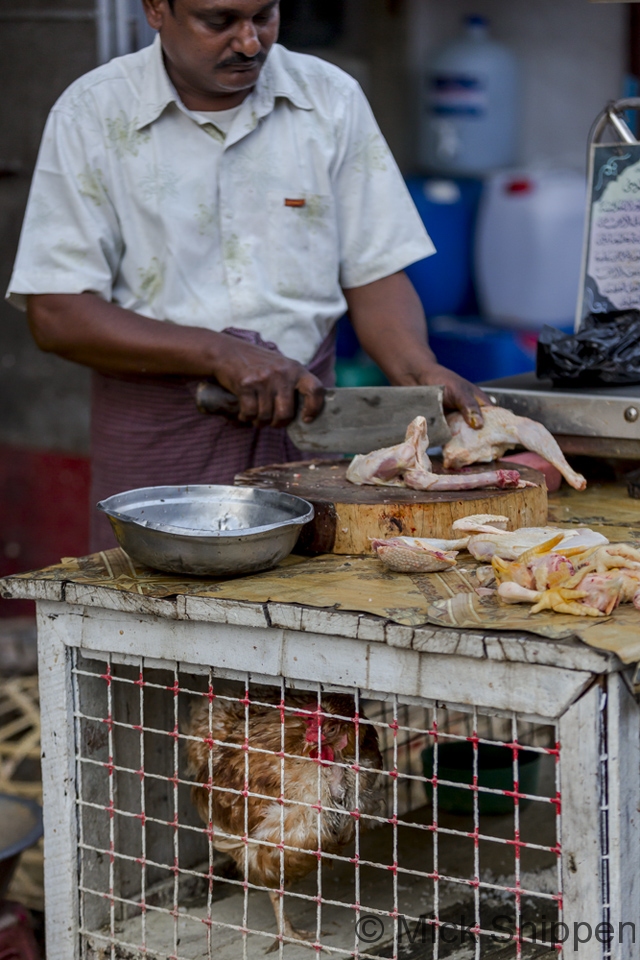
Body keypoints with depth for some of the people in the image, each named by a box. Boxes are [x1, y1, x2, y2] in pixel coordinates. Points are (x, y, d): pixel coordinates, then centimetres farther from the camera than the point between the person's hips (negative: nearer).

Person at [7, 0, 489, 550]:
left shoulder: (331, 100, 5)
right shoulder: (93, 114, -3)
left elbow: (373, 275, 6)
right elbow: (56, 316, -9)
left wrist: (420, 372, -14)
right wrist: (220, 352, -17)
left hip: (306, 421, 2)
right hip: (157, 442, -2)